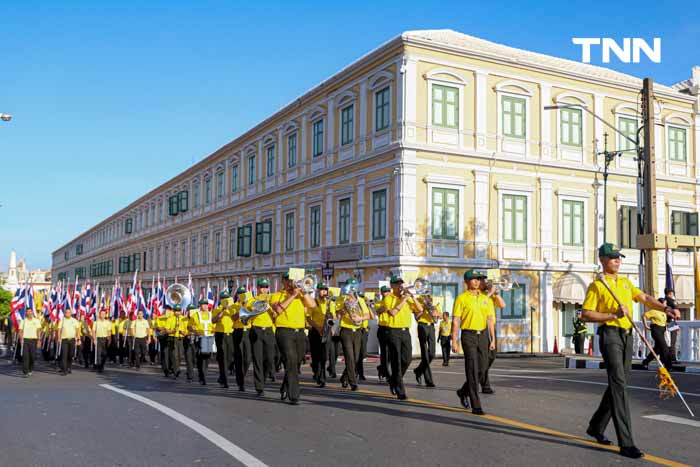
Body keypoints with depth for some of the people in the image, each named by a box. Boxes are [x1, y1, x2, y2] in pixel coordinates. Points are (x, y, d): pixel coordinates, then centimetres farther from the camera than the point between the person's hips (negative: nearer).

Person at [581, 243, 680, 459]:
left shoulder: (626, 283, 19)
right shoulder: (597, 285, -3)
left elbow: (645, 298, 11)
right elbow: (586, 314, -10)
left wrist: (666, 308, -5)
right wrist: (613, 315, -17)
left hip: (627, 336, 8)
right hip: (609, 335, -8)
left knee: (618, 384, 13)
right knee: (618, 384, -13)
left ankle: (596, 426, 30)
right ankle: (626, 443, -15)